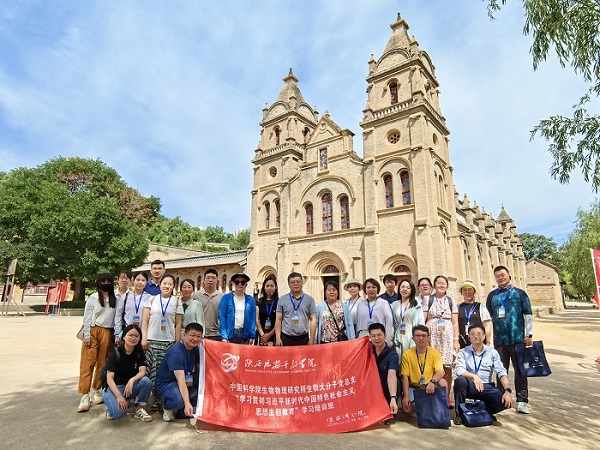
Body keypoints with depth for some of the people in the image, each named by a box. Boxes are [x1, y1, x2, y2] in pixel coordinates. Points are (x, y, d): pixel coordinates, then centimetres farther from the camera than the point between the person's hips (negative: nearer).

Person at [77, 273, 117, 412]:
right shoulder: (93, 298, 2)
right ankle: (85, 395, 0)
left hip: (107, 333, 2)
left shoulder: (114, 300, 7)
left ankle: (96, 390, 22)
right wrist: (87, 335, -6)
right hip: (93, 331, -2)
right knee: (88, 362, -3)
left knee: (102, 363, 6)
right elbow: (87, 317, 0)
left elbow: (116, 317, 7)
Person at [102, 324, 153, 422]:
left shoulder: (140, 353, -2)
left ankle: (139, 410, -7)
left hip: (131, 387, 3)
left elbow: (142, 371, -15)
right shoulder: (116, 353, -13)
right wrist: (119, 396, -29)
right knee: (118, 412, -32)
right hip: (114, 387, -3)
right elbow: (109, 378, -17)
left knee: (146, 381, -29)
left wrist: (132, 380, -37)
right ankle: (112, 407, 5)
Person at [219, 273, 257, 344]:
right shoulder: (226, 298, 0)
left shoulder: (250, 299, 6)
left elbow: (253, 318, 5)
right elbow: (222, 317, -3)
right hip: (230, 333, -2)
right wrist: (224, 336, -11)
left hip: (244, 334, 2)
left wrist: (252, 336, -2)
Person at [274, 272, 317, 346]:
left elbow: (313, 319, 1)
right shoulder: (282, 299, 4)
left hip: (303, 338, 0)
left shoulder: (309, 299, 3)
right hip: (286, 338, 0)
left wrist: (311, 339, -3)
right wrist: (278, 338, -3)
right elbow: (278, 319, 4)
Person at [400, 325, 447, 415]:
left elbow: (440, 372, -17)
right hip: (413, 388, 1)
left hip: (430, 387, 0)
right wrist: (406, 396, -19)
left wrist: (432, 382, -39)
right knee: (407, 408, -22)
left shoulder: (435, 353, -4)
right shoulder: (407, 354, -5)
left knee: (443, 382, -30)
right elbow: (405, 376, -8)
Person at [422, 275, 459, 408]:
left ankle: (447, 397, 10)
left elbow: (455, 323, 10)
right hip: (432, 336, -1)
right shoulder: (428, 301, 8)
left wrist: (456, 340, 2)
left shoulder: (451, 302, 13)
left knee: (447, 368, -1)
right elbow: (422, 321, 4)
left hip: (447, 337, 1)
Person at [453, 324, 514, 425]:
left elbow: (501, 372, -3)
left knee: (506, 401, -25)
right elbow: (459, 370, -14)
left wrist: (507, 391, -19)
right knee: (460, 380, -34)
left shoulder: (492, 352, 7)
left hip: (486, 387, 2)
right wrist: (474, 376, -32)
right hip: (469, 386, -1)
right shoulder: (463, 352, 2)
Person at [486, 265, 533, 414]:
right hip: (499, 340, 2)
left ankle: (522, 401, 10)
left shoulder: (519, 293, 4)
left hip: (518, 339, -2)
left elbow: (528, 314, 2)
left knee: (520, 371, 1)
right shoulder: (492, 295, 11)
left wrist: (529, 334, -5)